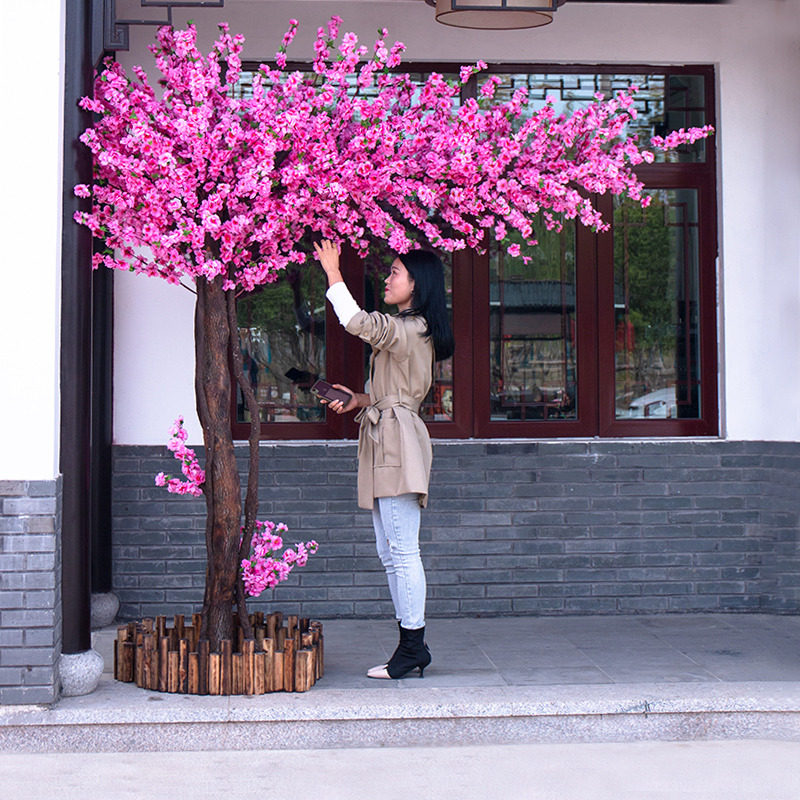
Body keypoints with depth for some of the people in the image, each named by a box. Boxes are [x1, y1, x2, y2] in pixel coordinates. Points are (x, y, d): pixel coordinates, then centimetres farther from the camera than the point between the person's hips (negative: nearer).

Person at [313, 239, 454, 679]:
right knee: (390, 552, 11)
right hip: (386, 445, 11)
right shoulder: (414, 330, 20)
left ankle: (413, 647, -1)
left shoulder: (408, 329, -12)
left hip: (397, 444, -11)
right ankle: (412, 646, 16)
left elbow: (356, 321, -27)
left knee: (402, 552, -7)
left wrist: (332, 271, -16)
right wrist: (360, 400, 11)